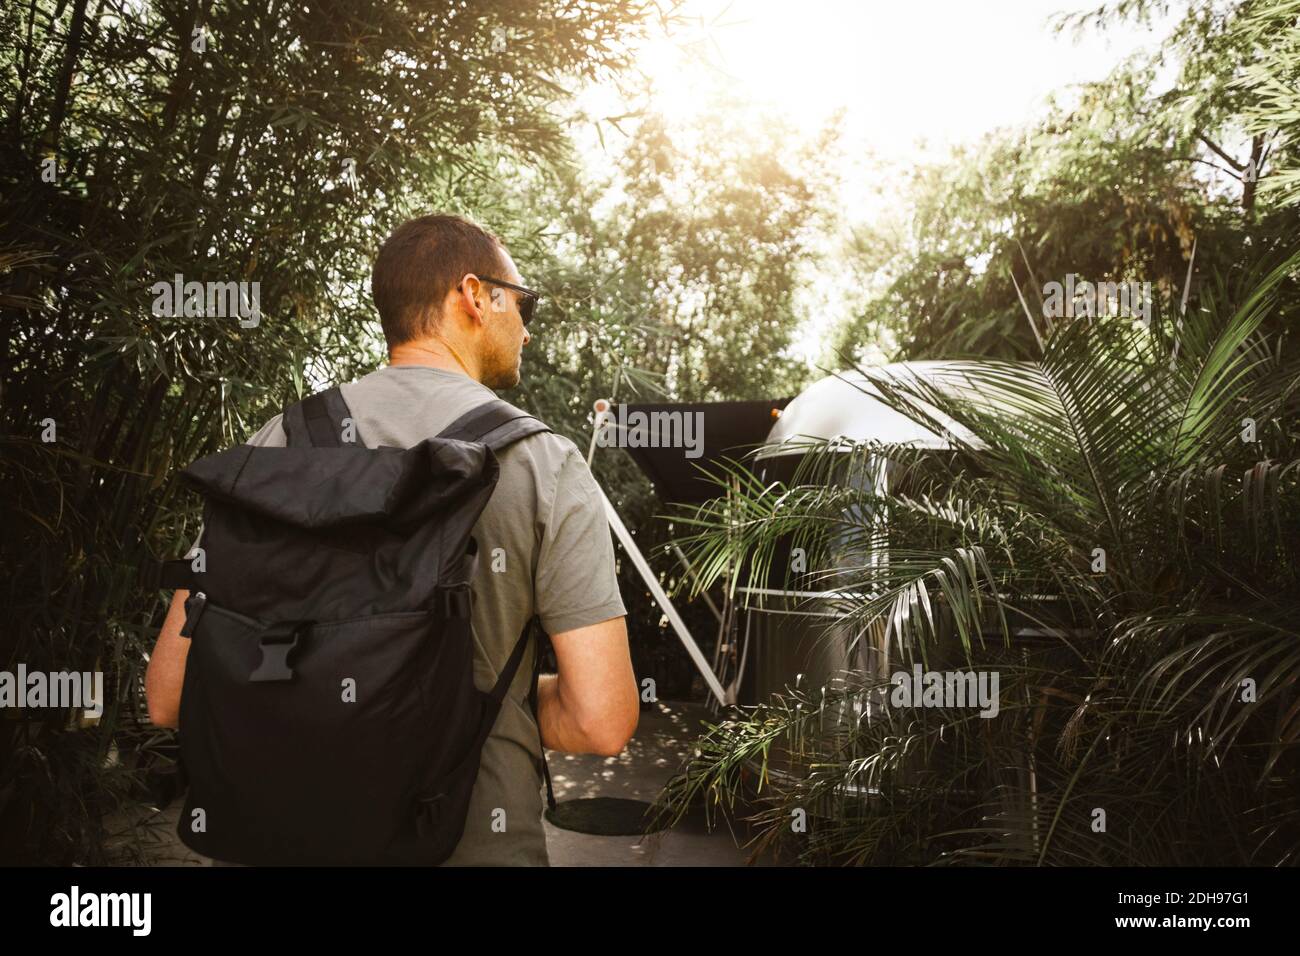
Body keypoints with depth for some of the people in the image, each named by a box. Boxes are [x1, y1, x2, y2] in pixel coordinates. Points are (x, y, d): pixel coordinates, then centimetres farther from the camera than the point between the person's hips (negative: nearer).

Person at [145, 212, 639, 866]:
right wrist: (504, 700, 4)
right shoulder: (544, 462, -11)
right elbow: (602, 723, -17)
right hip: (478, 843, -3)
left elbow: (169, 696, -4)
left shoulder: (276, 445, -3)